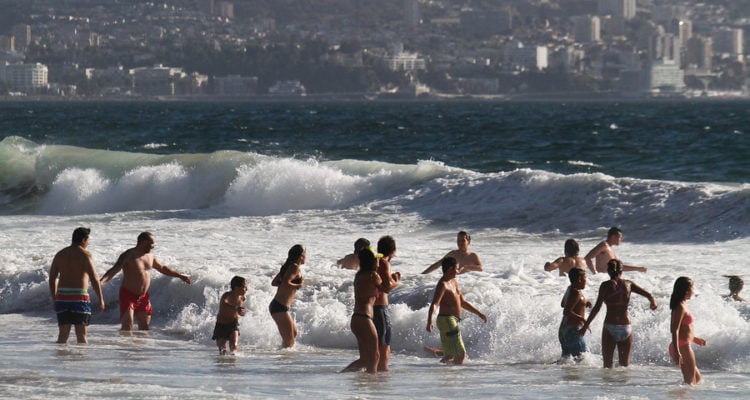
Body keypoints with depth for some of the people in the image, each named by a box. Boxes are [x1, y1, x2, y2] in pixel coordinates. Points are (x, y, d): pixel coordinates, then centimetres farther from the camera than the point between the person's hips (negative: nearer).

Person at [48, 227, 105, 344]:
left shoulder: (60, 254, 10)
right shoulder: (84, 254, -7)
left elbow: (52, 279, 12)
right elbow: (94, 279, -12)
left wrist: (54, 300, 20)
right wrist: (101, 299, -6)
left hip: (62, 296, 5)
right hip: (79, 297, -5)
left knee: (63, 335, 7)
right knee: (82, 335, 0)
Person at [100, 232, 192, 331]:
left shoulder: (150, 256, 9)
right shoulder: (128, 256, -14)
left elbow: (162, 268, 25)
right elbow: (113, 271, -23)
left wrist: (180, 276, 30)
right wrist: (101, 281, -41)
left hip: (143, 297, 7)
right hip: (128, 296, -7)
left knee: (144, 327, 10)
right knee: (127, 328, -14)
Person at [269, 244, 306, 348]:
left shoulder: (288, 267, 15)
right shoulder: (296, 268, -14)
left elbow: (274, 282, 20)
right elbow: (285, 284, -28)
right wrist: (298, 285, -13)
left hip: (275, 305, 10)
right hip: (280, 308, -10)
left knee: (294, 333, 27)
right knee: (289, 341, -8)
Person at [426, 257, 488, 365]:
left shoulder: (453, 282, 17)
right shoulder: (443, 285, -14)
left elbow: (463, 303, 27)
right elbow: (434, 305, -26)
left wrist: (479, 313, 27)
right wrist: (429, 322, -40)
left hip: (453, 322, 10)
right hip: (446, 320, -10)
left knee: (449, 356, 15)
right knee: (461, 354, -14)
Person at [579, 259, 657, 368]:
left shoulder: (606, 285, -5)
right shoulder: (628, 284, 4)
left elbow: (597, 308, -10)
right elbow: (649, 295, 3)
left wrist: (585, 325, -6)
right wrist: (653, 302, 26)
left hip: (610, 327, -3)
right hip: (626, 327, 3)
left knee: (607, 364, 4)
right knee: (624, 364, 13)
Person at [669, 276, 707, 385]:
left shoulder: (682, 306, 15)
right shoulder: (681, 308, -16)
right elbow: (675, 330, -23)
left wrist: (695, 339, 31)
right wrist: (677, 352, -28)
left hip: (684, 346, 10)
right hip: (682, 347, -10)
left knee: (697, 378, 17)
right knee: (690, 381, -4)